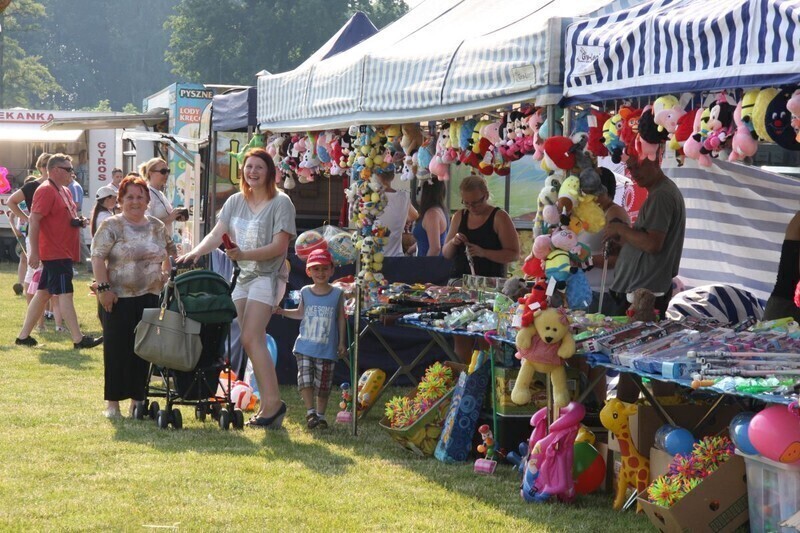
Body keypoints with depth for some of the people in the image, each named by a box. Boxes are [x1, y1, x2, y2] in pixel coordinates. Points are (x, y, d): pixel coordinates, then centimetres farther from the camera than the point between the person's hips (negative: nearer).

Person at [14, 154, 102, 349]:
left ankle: (23, 336, 15)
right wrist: (34, 251, -23)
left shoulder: (64, 191, 17)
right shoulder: (46, 191, -13)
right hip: (55, 252, -10)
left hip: (64, 251, 10)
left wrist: (77, 222, 8)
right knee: (65, 294, -10)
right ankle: (78, 339, -11)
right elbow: (34, 220, -19)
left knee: (43, 293, 11)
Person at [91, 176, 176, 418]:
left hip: (150, 297, 4)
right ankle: (113, 402, 5)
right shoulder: (111, 226, -4)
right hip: (119, 298, -4)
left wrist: (167, 276, 10)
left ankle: (137, 401, 13)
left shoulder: (157, 227, 11)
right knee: (117, 350, -2)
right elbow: (98, 257, -9)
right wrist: (103, 288, -16)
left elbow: (170, 253, 22)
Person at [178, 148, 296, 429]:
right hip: (243, 276, 7)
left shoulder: (280, 203, -7)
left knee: (251, 339, -17)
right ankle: (268, 404, 11)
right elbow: (217, 234, 4)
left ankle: (272, 402, -16)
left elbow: (279, 246, -14)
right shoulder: (236, 202, 12)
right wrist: (194, 253, -14)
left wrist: (243, 254, -24)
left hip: (268, 276, -7)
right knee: (254, 342, 6)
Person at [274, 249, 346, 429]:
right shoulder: (305, 292, 4)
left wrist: (342, 342, 5)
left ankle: (320, 415, 16)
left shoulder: (337, 294, -1)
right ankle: (310, 412, 1)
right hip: (305, 346, 1)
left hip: (326, 349, -1)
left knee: (323, 384, 4)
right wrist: (282, 311, 8)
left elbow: (341, 319, 5)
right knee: (305, 379, -9)